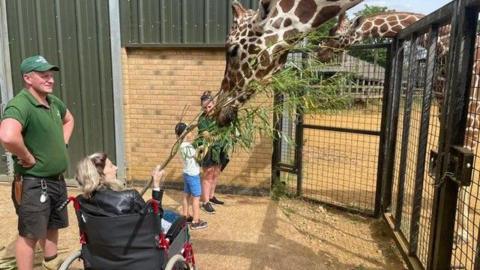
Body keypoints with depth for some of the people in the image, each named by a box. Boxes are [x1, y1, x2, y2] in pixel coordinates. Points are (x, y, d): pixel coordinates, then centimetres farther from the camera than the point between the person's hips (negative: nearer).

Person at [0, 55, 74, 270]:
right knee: (29, 234, 6)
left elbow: (69, 119, 26)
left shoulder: (54, 102, 4)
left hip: (57, 180, 9)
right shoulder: (20, 105, -23)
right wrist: (28, 158, -26)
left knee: (52, 227, 23)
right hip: (33, 183, -8)